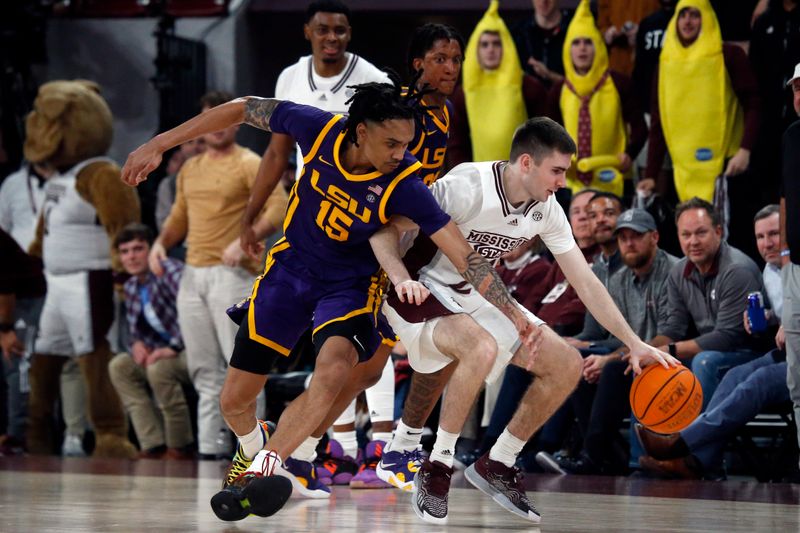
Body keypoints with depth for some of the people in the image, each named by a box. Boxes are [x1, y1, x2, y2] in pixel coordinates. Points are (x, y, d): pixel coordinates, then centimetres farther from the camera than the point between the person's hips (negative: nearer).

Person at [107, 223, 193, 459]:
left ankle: (180, 447, -17)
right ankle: (153, 446, -7)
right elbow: (135, 327, 20)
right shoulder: (131, 287, 11)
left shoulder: (170, 271, -15)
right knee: (119, 366, -1)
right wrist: (137, 343, -4)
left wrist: (174, 347, -30)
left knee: (159, 368, -33)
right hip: (168, 353, 9)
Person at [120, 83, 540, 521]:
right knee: (235, 400, 5)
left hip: (350, 284, -2)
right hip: (292, 267, 3)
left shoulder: (404, 185, -26)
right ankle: (251, 451, 39)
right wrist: (159, 145, -4)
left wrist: (512, 313, -32)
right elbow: (242, 109, -7)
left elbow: (465, 255, -25)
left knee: (334, 371, -35)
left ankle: (263, 468, -40)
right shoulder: (320, 129, -21)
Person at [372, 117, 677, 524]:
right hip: (424, 292, -8)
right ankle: (437, 467, -21)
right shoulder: (468, 187, -27)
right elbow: (385, 229, -23)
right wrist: (402, 281, -41)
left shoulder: (546, 210, -6)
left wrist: (633, 343, -3)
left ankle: (496, 465, 11)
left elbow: (585, 281, 1)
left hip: (476, 297, 8)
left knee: (567, 365, -1)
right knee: (482, 348, -38)